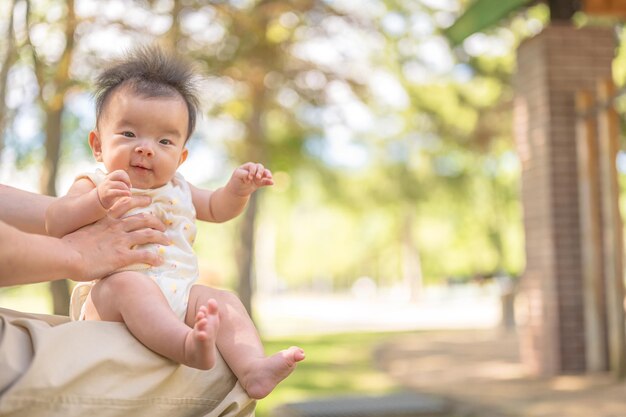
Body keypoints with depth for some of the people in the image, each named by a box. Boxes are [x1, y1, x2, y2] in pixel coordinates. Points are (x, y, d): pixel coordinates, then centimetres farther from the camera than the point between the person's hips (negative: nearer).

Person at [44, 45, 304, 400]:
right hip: (111, 301, -6)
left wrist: (238, 188, 13)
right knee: (127, 283, -36)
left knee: (223, 301, -16)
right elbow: (53, 224, -11)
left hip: (179, 296, 6)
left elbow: (216, 208, 36)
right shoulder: (94, 186, 5)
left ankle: (253, 370, -36)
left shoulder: (177, 190, 22)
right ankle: (188, 344, -58)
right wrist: (98, 200, -28)